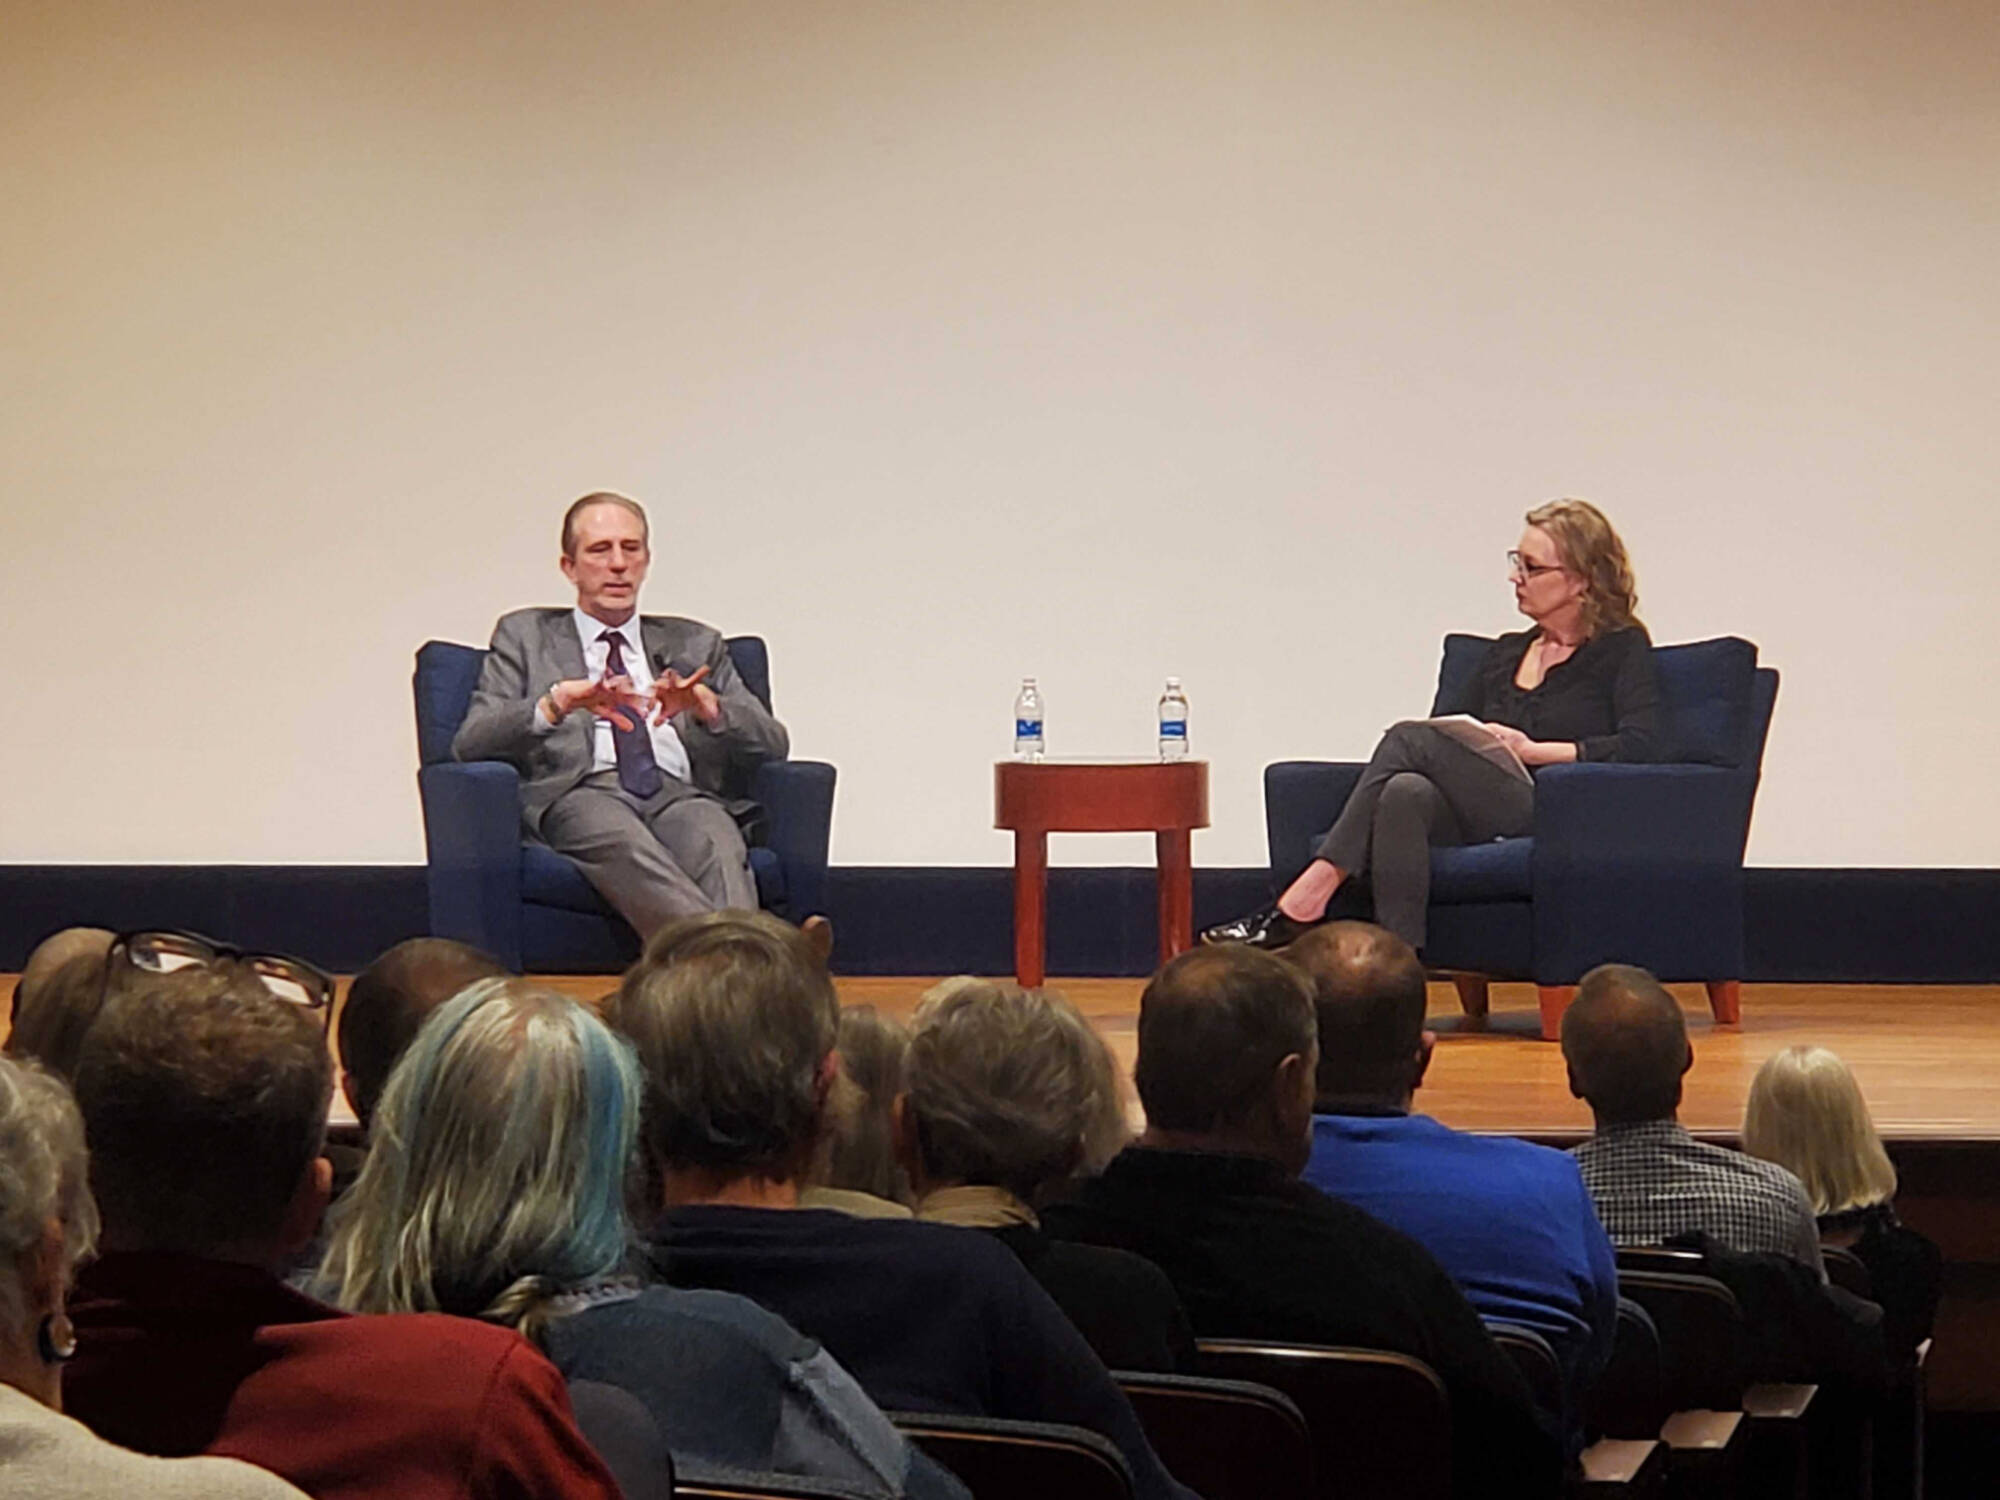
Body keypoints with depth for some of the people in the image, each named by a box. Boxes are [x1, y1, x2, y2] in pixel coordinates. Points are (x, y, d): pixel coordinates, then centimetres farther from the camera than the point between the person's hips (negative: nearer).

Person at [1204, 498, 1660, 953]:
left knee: (1412, 739, -24)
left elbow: (1640, 746, -7)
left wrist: (1533, 751, -10)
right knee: (1406, 792, -32)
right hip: (1476, 817, 5)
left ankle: (1306, 899, -32)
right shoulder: (1507, 652, 30)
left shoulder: (1622, 649, 9)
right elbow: (1450, 718, 23)